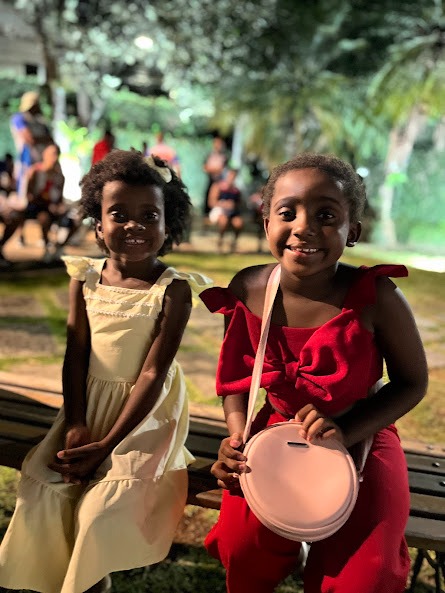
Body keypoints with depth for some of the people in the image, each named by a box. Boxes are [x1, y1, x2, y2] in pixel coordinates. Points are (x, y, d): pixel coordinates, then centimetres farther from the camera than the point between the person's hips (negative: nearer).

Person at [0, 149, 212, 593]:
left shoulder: (173, 289, -15)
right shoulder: (85, 279, -2)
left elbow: (153, 373, -17)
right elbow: (75, 357, -1)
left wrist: (106, 444, -19)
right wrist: (76, 427, -13)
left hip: (145, 411, -4)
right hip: (91, 402, 4)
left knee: (103, 505, -16)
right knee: (44, 489, -7)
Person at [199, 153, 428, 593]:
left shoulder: (376, 297, -24)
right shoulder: (247, 290, -15)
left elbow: (413, 382, -9)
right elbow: (237, 373, 3)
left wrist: (345, 432, -20)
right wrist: (238, 433, -13)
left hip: (360, 445, -2)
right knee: (242, 551, -8)